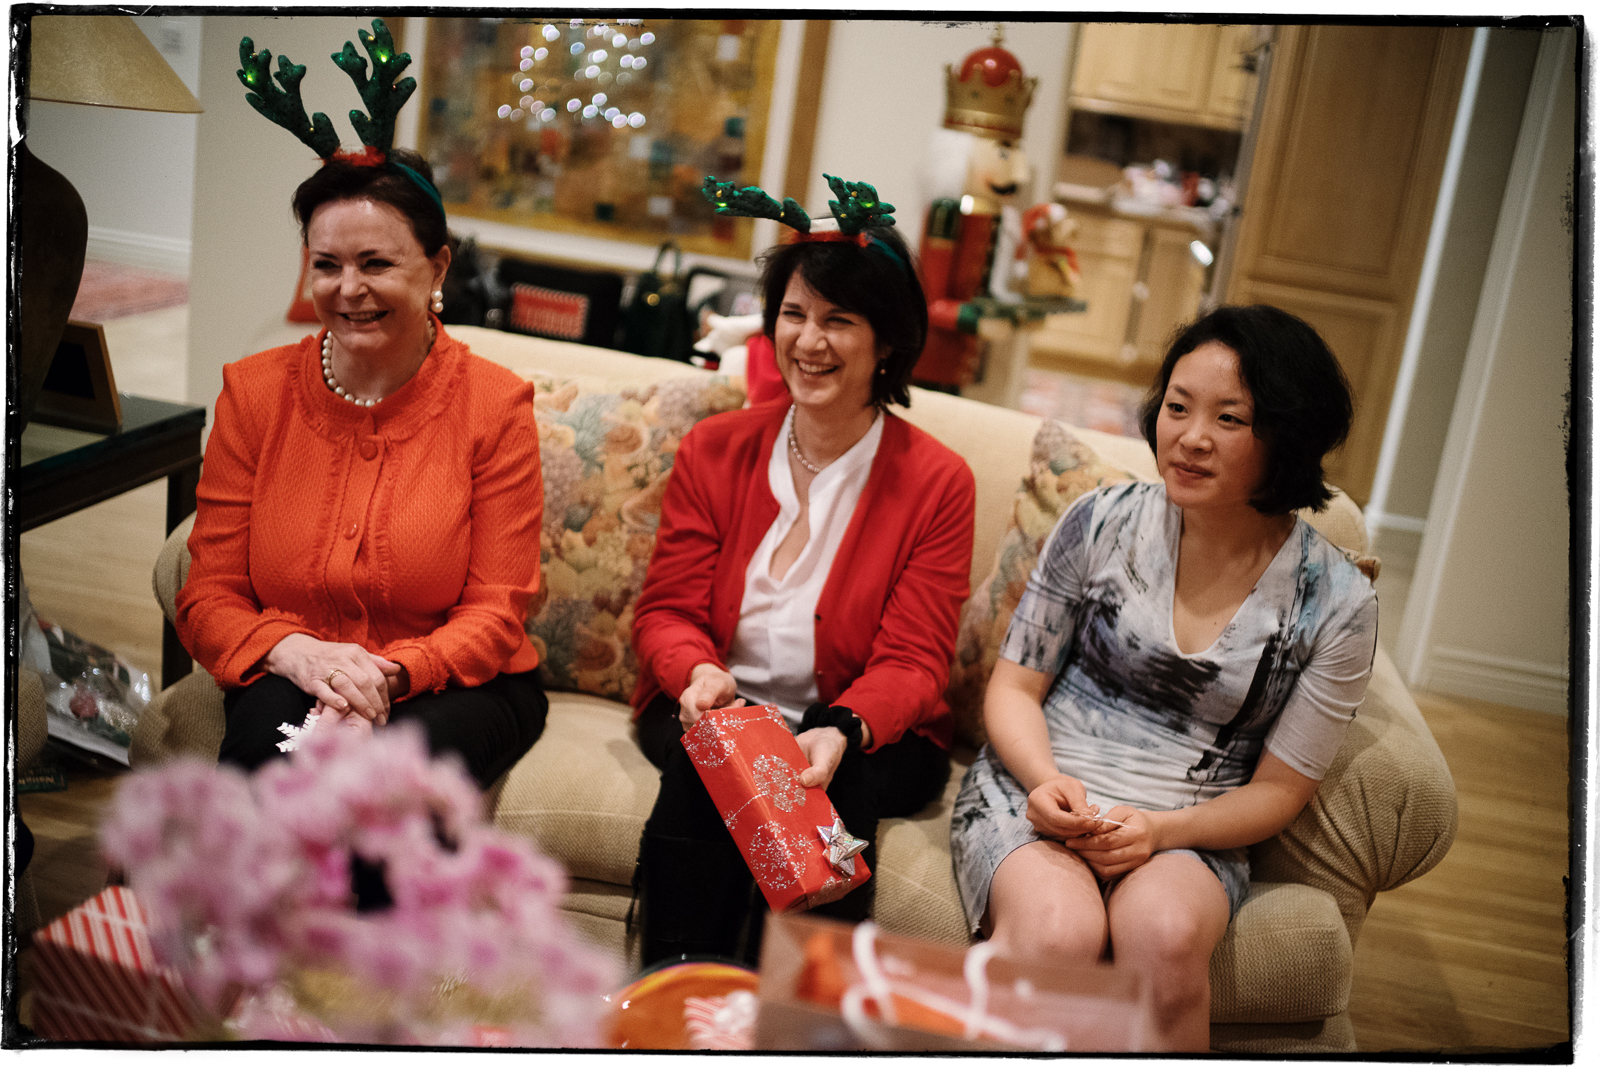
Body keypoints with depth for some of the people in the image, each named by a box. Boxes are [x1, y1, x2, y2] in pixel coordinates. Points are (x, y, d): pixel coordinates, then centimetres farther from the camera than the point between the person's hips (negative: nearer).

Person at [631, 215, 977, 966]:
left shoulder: (938, 483, -3)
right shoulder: (714, 450, 5)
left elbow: (912, 664, -6)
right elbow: (666, 610, 4)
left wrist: (842, 731, -28)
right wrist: (699, 673, -20)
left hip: (870, 738, -1)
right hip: (714, 710, 2)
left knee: (837, 785, -33)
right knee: (702, 763, -31)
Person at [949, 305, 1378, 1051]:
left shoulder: (1335, 602, -2)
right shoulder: (1102, 522, 0)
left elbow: (1279, 788, 4)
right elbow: (1015, 685, 7)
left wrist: (1161, 830, -14)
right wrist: (1047, 780, -14)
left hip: (1187, 832, 0)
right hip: (1037, 791, 0)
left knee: (1164, 933, -34)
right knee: (1058, 931, -33)